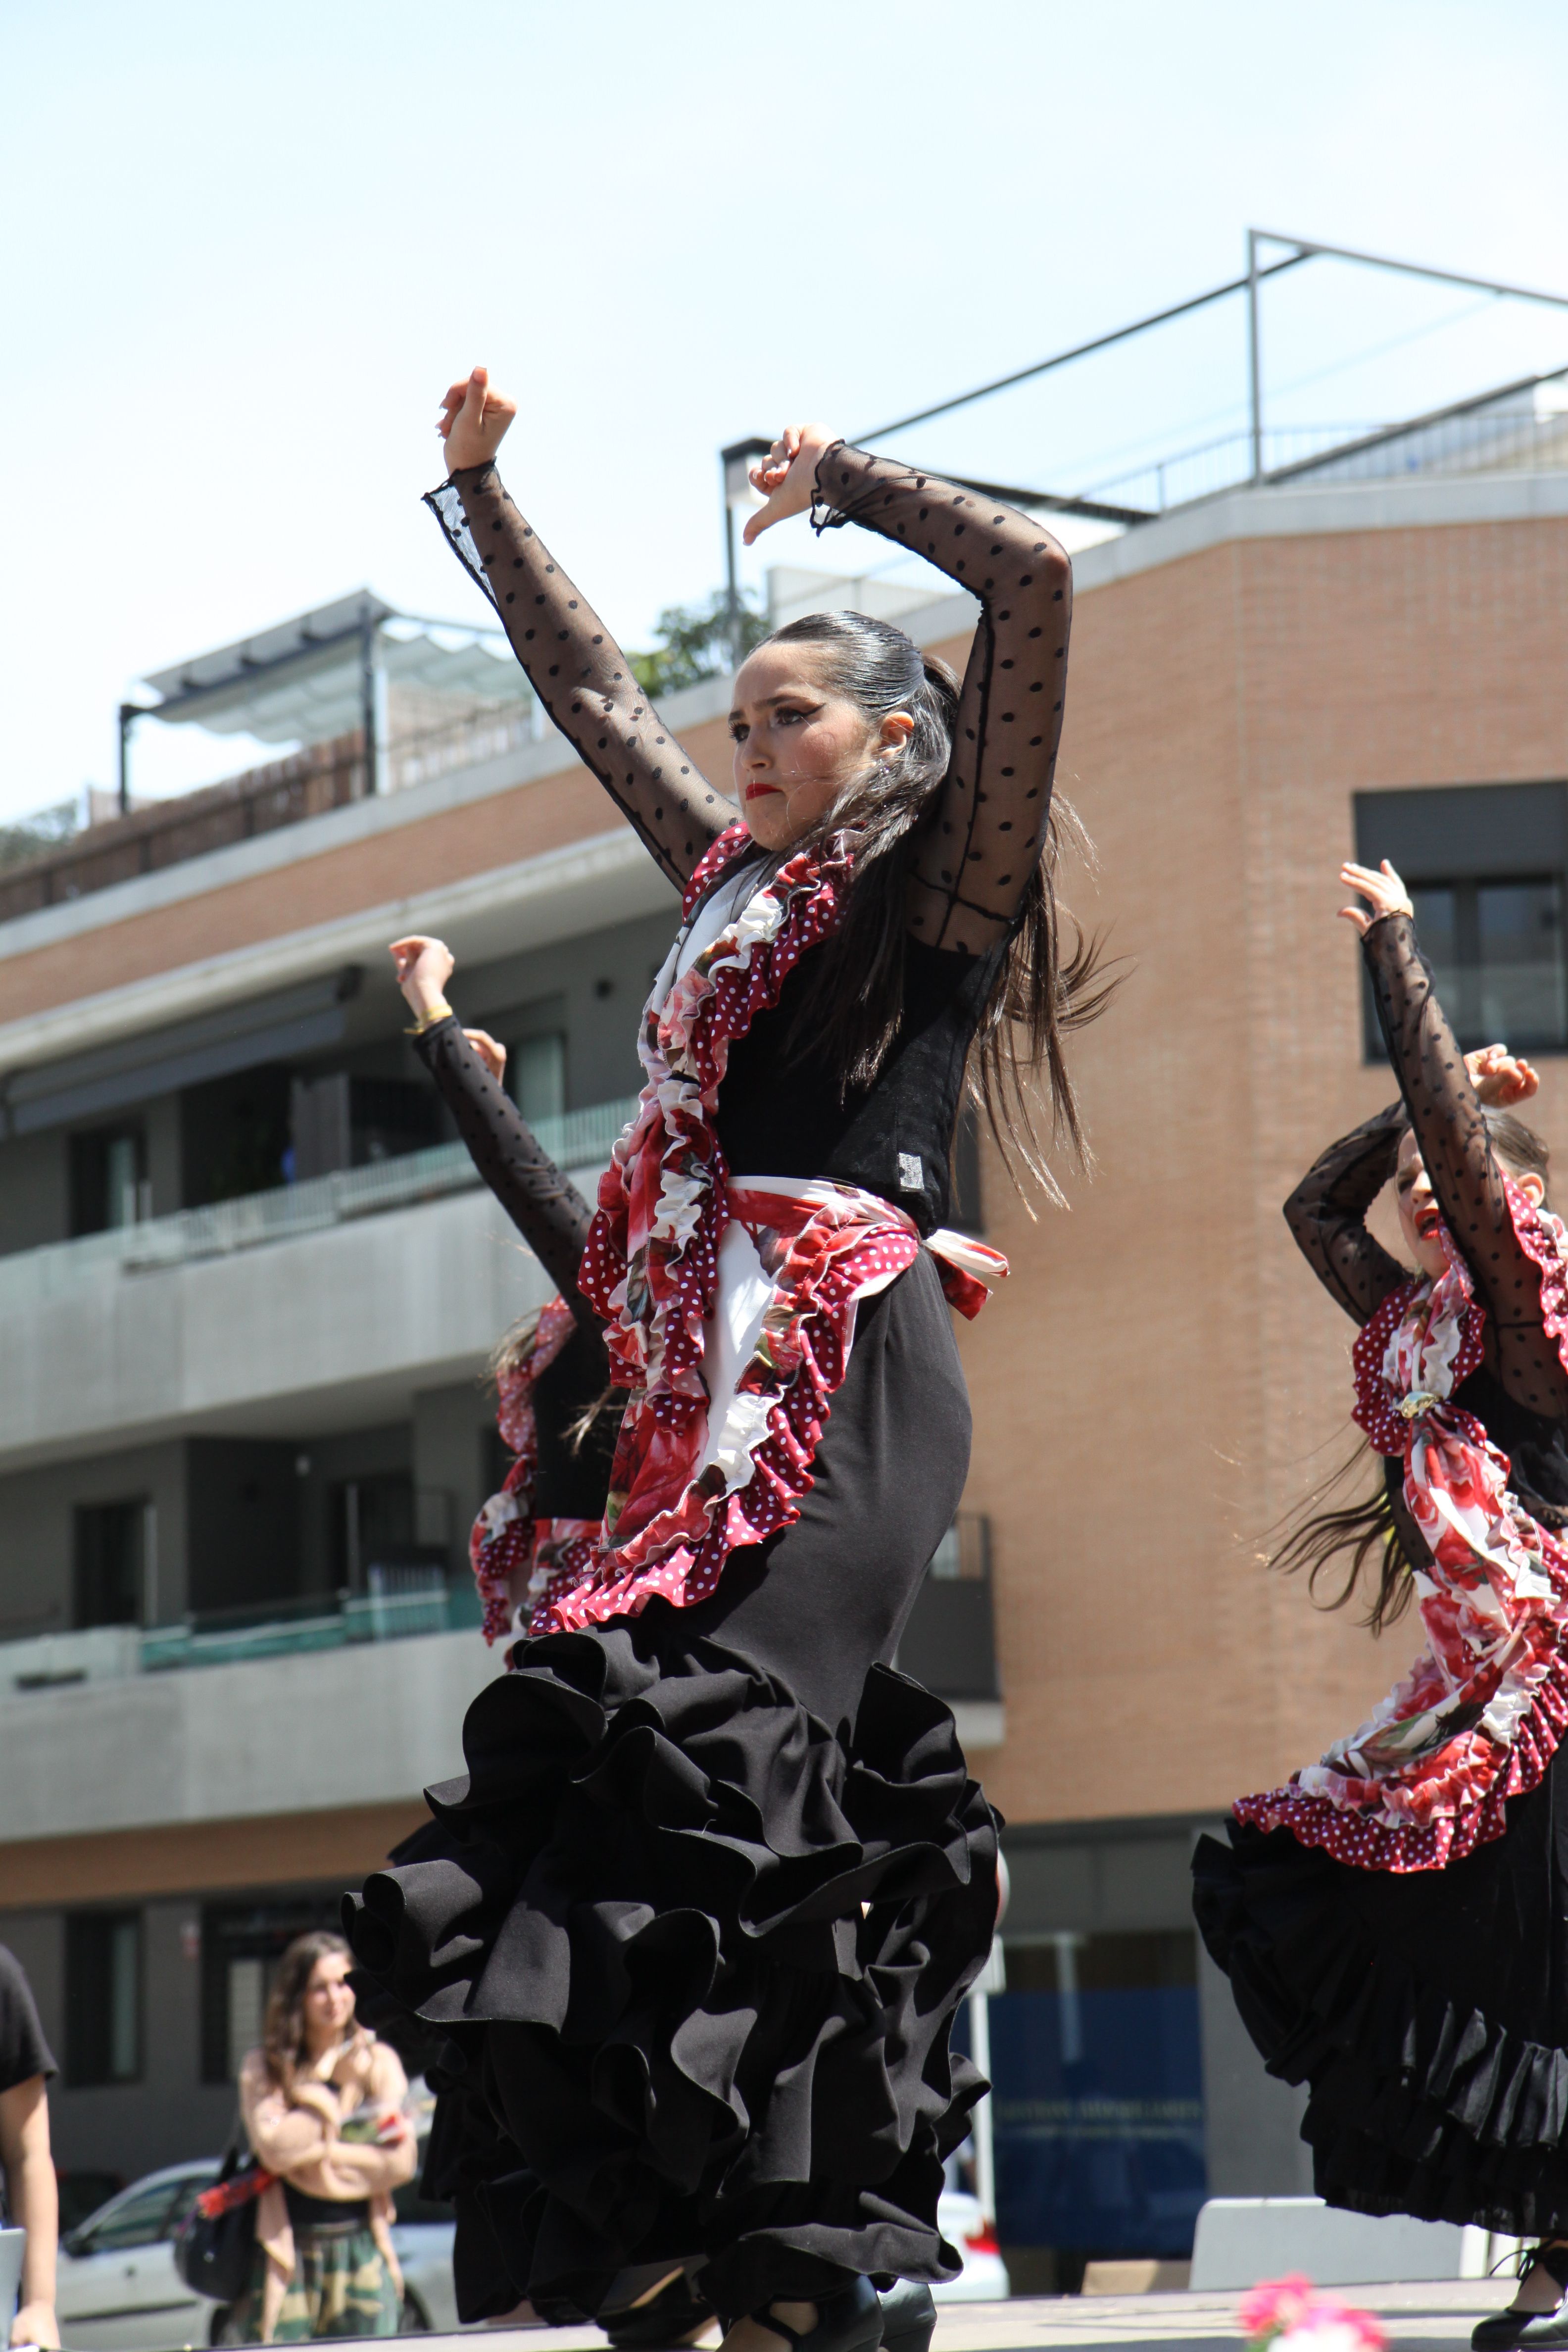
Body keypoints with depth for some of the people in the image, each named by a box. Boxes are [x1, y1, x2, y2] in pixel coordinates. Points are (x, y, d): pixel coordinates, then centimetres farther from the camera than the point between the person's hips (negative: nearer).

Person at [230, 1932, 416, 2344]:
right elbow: (275, 2150, -14)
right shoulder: (264, 2067, 2)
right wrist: (341, 2090, -9)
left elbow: (401, 2163, -1)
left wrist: (323, 2153, -9)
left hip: (363, 2250, 2)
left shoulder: (380, 2062, 7)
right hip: (289, 2248, -2)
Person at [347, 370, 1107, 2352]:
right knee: (613, 1732, -4)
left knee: (714, 1735, -20)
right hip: (714, 1372, 7)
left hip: (848, 1372, -7)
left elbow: (1036, 583, -4)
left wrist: (844, 476, 7)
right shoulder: (738, 880, 25)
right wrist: (477, 483, 34)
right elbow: (589, 686, 35)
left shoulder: (945, 878, 6)